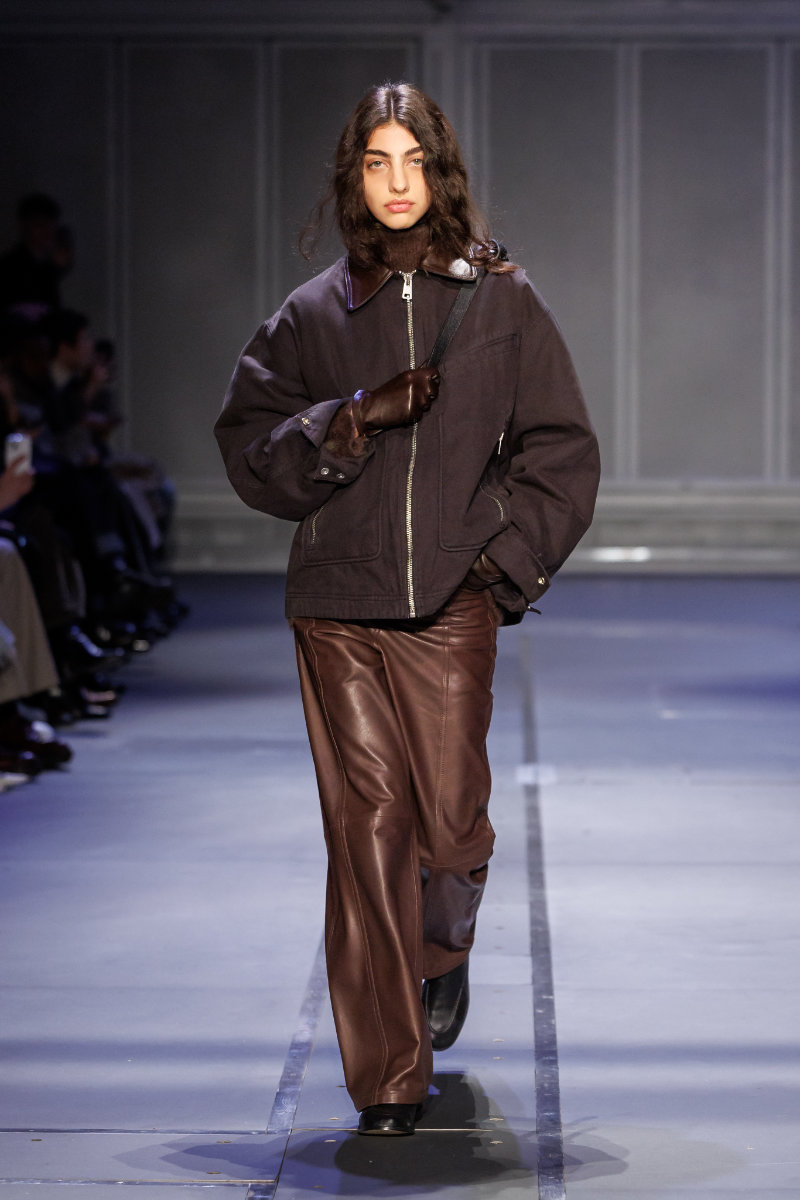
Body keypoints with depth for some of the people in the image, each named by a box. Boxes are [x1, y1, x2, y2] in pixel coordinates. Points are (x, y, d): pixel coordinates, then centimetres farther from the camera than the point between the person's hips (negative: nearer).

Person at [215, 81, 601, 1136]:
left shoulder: (501, 303, 6)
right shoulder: (313, 314, 9)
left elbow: (560, 449, 8)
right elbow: (250, 446, 6)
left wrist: (509, 559, -3)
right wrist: (354, 418, -9)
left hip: (454, 605, -1)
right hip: (338, 603, 1)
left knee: (450, 820, -4)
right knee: (366, 825, -4)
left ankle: (444, 952, 34)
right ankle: (387, 1079, 1)